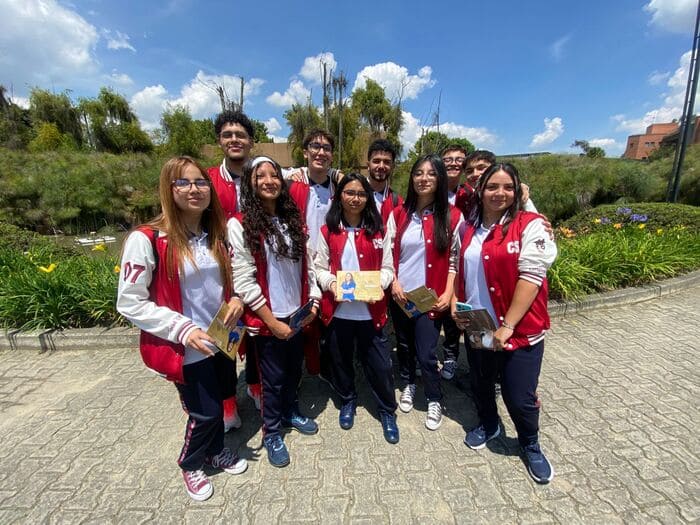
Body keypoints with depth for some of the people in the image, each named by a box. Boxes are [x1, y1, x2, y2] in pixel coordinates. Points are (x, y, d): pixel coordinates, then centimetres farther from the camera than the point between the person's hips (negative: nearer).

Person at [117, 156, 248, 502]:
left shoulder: (217, 234, 1)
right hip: (186, 348, -5)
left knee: (219, 401, 22)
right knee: (205, 412, 9)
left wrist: (236, 299, -7)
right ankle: (190, 464, 42)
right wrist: (182, 329, -22)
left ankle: (215, 451, 51)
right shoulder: (146, 240, -18)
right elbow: (130, 303, -15)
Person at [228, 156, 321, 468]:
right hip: (267, 319, -5)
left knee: (294, 369, 21)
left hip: (297, 314, 5)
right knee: (273, 377, 11)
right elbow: (244, 281, -16)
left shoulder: (293, 220, 5)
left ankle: (290, 412, 48)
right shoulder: (240, 225, -13)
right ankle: (272, 433, 36)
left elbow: (306, 265, 9)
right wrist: (273, 321, -15)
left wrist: (313, 300, 0)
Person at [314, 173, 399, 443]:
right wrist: (331, 283, -19)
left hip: (371, 310, 0)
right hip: (337, 310, 1)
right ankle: (347, 401, 44)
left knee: (379, 362, 8)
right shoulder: (327, 231, 1)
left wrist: (378, 284, -17)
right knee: (341, 359, 18)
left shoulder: (378, 231, 2)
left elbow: (387, 268, 2)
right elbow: (320, 267, 0)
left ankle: (388, 411, 32)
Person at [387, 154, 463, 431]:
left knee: (426, 353, 2)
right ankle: (408, 384, 46)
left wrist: (448, 293, -9)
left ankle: (434, 401, 29)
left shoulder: (452, 216, -5)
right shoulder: (398, 213, 2)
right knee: (404, 344, 19)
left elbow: (454, 258, -3)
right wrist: (394, 283, -8)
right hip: (400, 294, 3)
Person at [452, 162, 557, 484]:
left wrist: (507, 325, -20)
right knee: (482, 382, 22)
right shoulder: (468, 228, 5)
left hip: (520, 330, -4)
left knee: (520, 397, 6)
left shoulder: (530, 225, -11)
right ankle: (488, 425, 51)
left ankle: (531, 445, 38)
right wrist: (455, 300, -2)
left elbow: (531, 276, -18)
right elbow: (460, 269, 13)